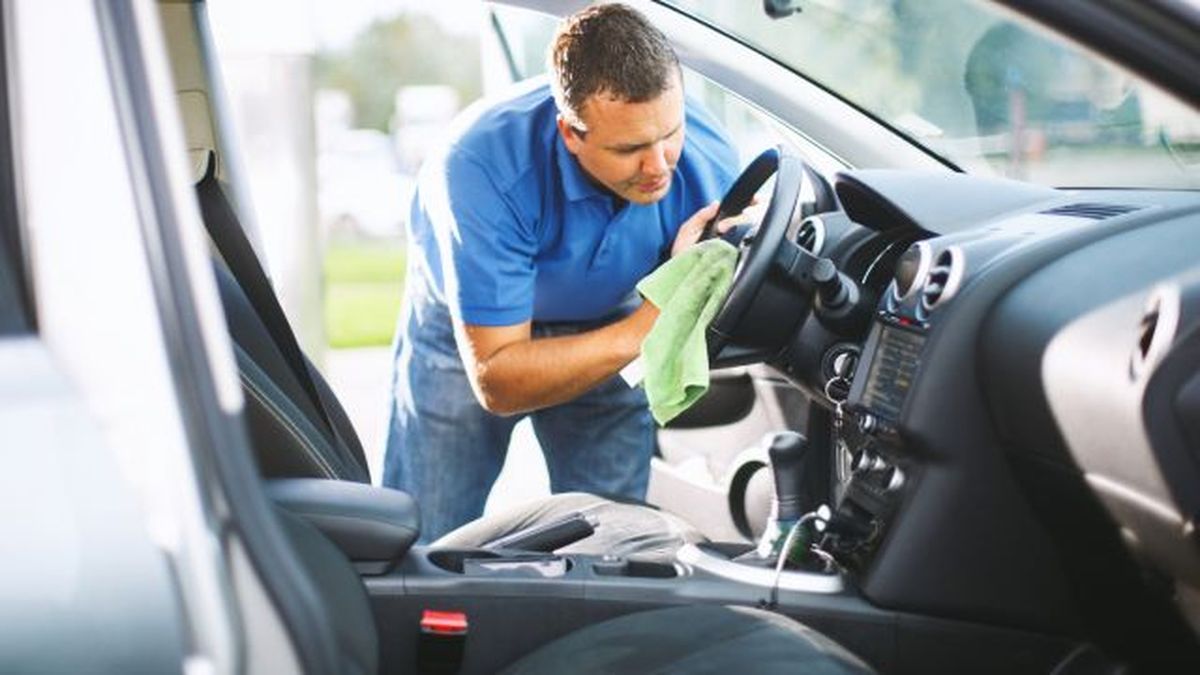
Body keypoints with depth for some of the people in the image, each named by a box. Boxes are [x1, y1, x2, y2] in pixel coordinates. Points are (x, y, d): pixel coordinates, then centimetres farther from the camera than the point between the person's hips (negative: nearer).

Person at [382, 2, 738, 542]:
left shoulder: (709, 163, -27)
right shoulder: (487, 167, -38)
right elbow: (496, 383, -34)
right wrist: (641, 330, -45)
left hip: (601, 325, 2)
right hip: (465, 329, -2)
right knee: (421, 546, 1)